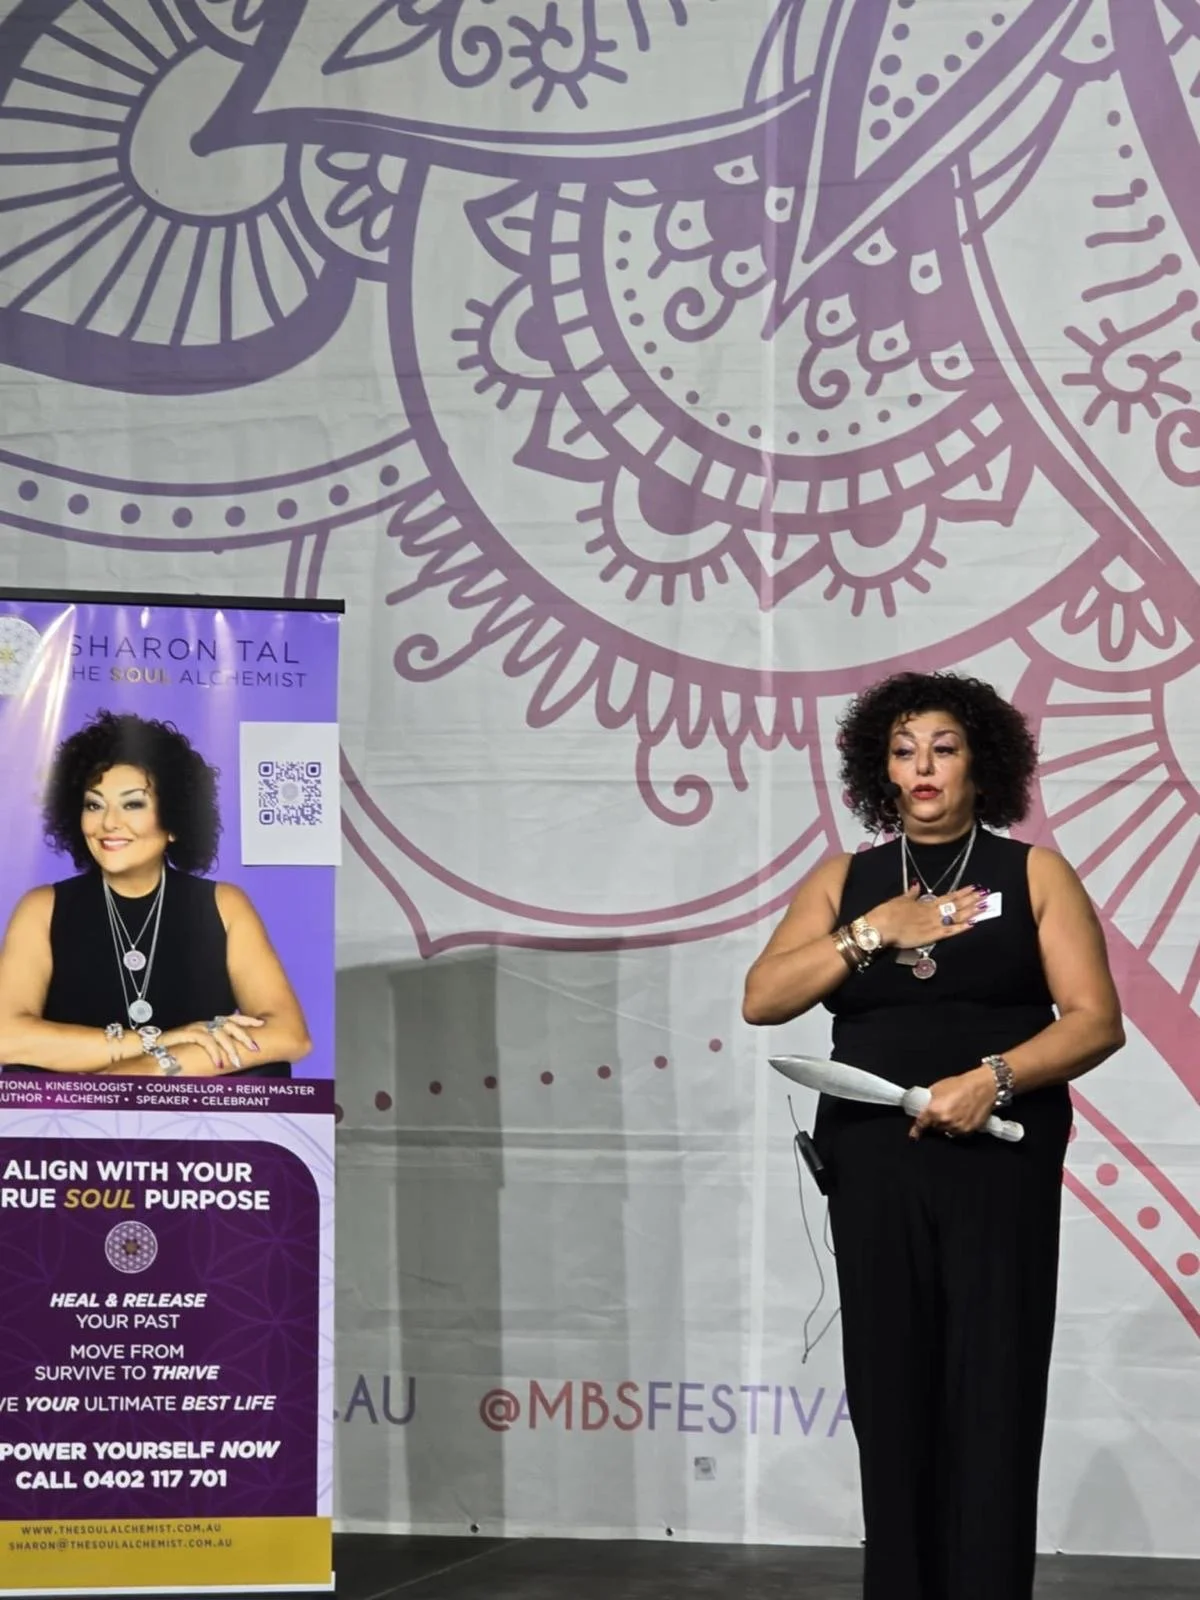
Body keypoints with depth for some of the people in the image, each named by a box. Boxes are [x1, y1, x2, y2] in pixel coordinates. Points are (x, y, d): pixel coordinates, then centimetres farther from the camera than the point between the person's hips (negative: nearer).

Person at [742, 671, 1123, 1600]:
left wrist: (993, 1077, -17)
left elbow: (1096, 1022, -1)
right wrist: (874, 930, -8)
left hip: (1000, 1161, -2)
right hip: (874, 1163, 2)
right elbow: (761, 999, 1)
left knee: (991, 1389, -7)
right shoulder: (844, 882, 13)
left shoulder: (1034, 875, 6)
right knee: (891, 1386, 0)